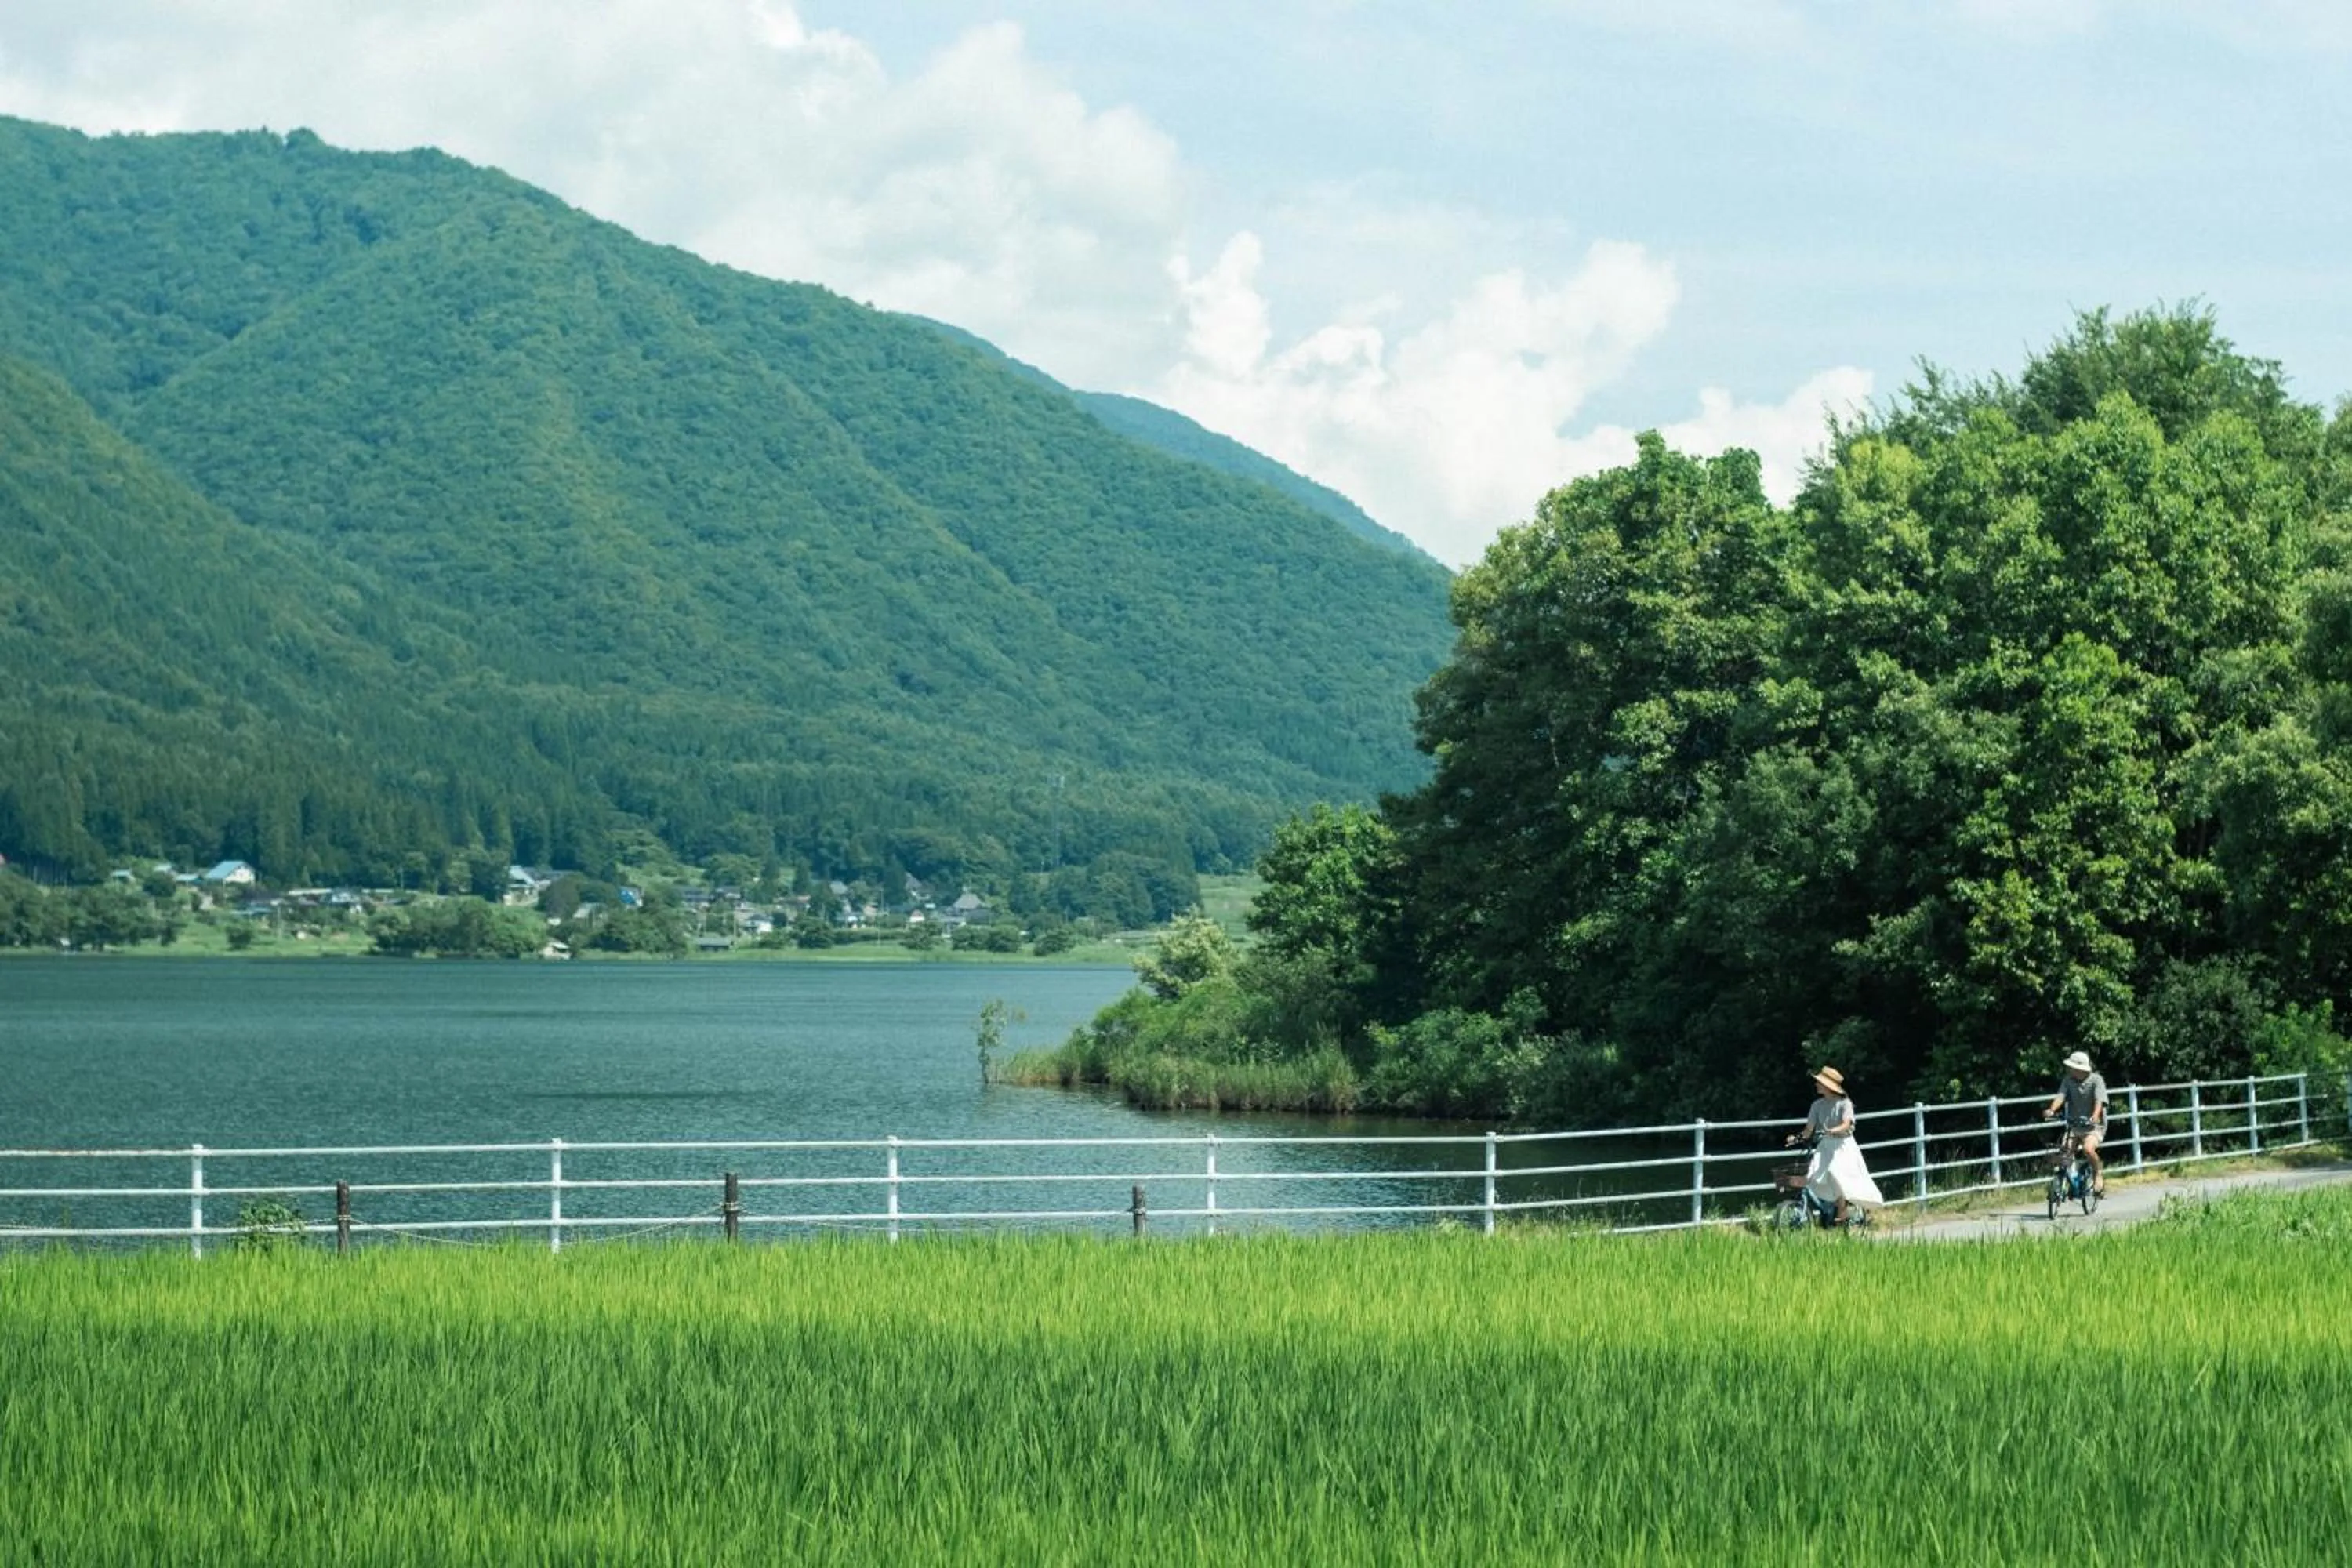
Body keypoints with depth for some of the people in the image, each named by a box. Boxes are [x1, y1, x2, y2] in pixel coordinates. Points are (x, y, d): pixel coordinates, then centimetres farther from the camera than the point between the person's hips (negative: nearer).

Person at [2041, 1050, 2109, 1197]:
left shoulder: (2096, 1080, -12)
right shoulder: (2069, 1080, -1)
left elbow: (2099, 1100, -24)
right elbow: (2060, 1096, -14)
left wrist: (2095, 1116, -43)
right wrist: (2051, 1110, -34)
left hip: (2095, 1125, -4)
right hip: (2074, 1124, 4)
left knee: (2088, 1149, -29)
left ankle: (2099, 1173, -1)